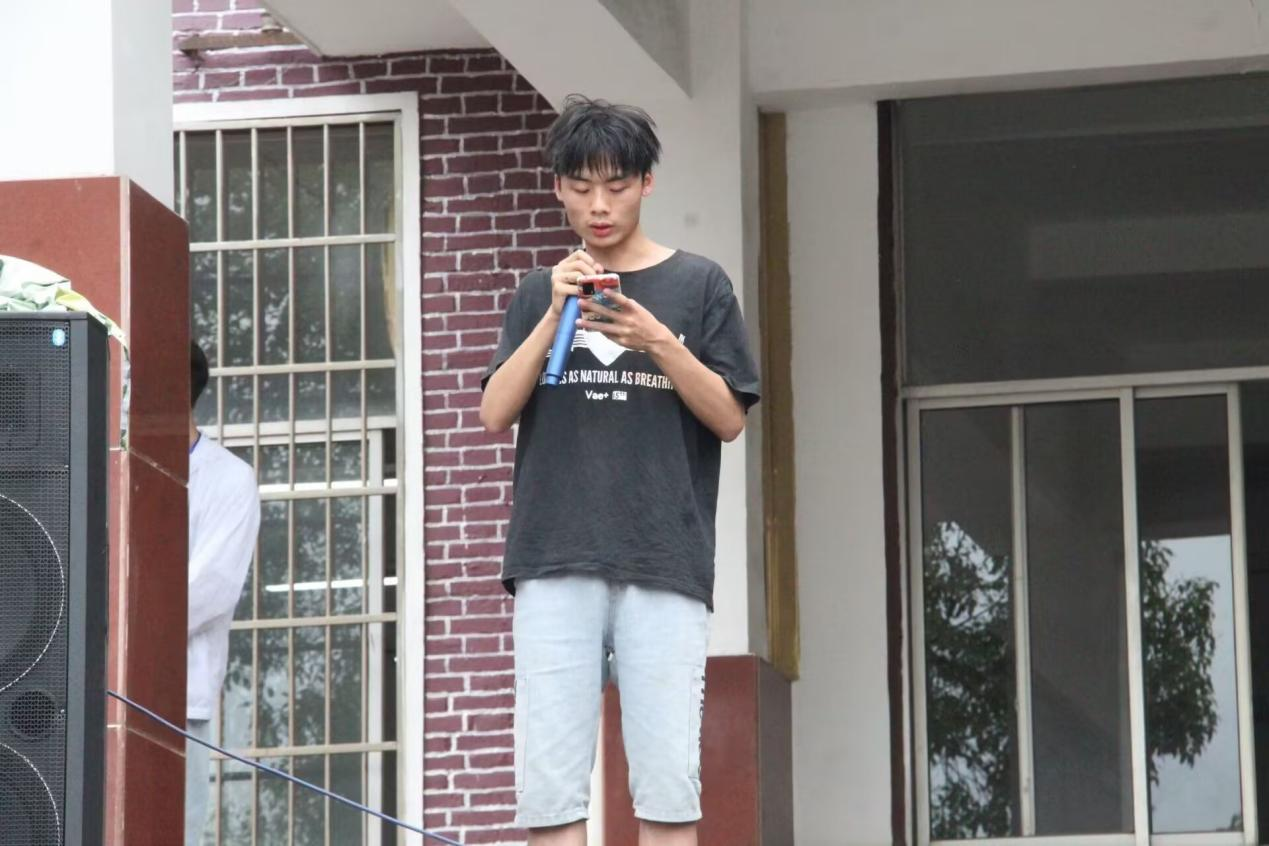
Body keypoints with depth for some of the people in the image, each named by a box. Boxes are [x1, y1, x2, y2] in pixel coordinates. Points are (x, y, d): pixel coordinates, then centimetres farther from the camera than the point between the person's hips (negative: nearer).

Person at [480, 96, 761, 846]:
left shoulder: (699, 285, 8)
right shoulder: (540, 292, 15)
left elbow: (729, 418, 4)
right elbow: (496, 413, 5)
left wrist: (659, 342, -12)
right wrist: (556, 316, -7)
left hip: (667, 562, -2)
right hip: (555, 564, 2)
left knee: (667, 779, -6)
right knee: (549, 781, -5)